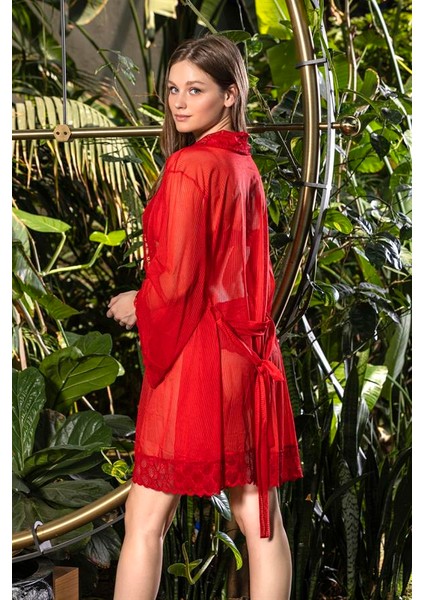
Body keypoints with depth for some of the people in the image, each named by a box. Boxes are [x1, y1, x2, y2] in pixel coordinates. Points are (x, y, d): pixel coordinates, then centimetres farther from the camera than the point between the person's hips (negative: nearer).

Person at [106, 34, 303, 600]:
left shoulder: (189, 167, -15)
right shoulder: (246, 166, 10)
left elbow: (176, 279, -18)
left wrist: (135, 304, 2)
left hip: (195, 359, -8)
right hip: (249, 354, 8)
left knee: (146, 520, 0)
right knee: (259, 515, 9)